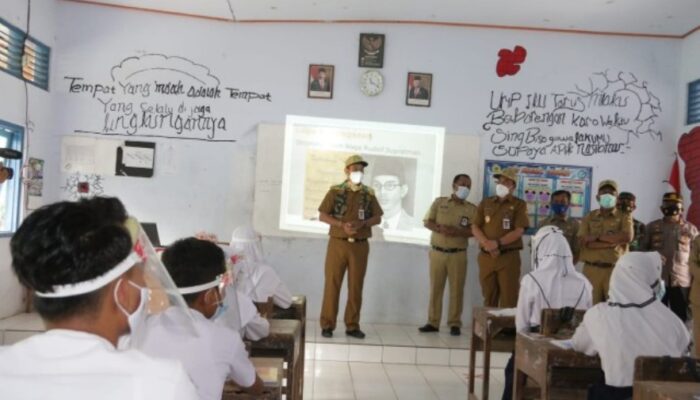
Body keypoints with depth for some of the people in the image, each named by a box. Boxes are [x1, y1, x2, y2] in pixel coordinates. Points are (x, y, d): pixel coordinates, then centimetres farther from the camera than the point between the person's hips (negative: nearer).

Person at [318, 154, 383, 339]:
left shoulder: (369, 194, 8)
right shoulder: (335, 191, 1)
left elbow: (377, 218, 8)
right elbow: (322, 215, -2)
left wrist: (363, 223, -12)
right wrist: (342, 225, -16)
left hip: (360, 246, 2)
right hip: (338, 243, -2)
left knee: (356, 286, 5)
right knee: (332, 284, 0)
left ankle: (352, 326, 14)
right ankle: (327, 325, 7)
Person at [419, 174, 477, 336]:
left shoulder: (471, 209, 5)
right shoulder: (439, 202, 8)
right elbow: (428, 222, 2)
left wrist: (458, 231, -21)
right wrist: (440, 228, -17)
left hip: (458, 254, -1)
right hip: (437, 252, 1)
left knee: (456, 289, 0)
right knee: (435, 288, 4)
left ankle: (455, 324, 8)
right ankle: (433, 322, 11)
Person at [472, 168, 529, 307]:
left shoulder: (519, 204, 2)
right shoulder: (485, 203, 13)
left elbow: (519, 231, -8)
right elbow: (475, 227, 5)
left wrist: (497, 243, -19)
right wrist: (486, 243, -12)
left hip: (509, 257, -3)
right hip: (486, 257, 3)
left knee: (508, 299, -3)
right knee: (489, 297, 9)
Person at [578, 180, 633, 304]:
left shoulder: (624, 216, 10)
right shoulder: (589, 217, 12)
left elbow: (627, 237, -10)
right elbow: (583, 241, -4)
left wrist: (598, 237, -7)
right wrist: (614, 241, -10)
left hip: (615, 270, -1)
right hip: (591, 269, 1)